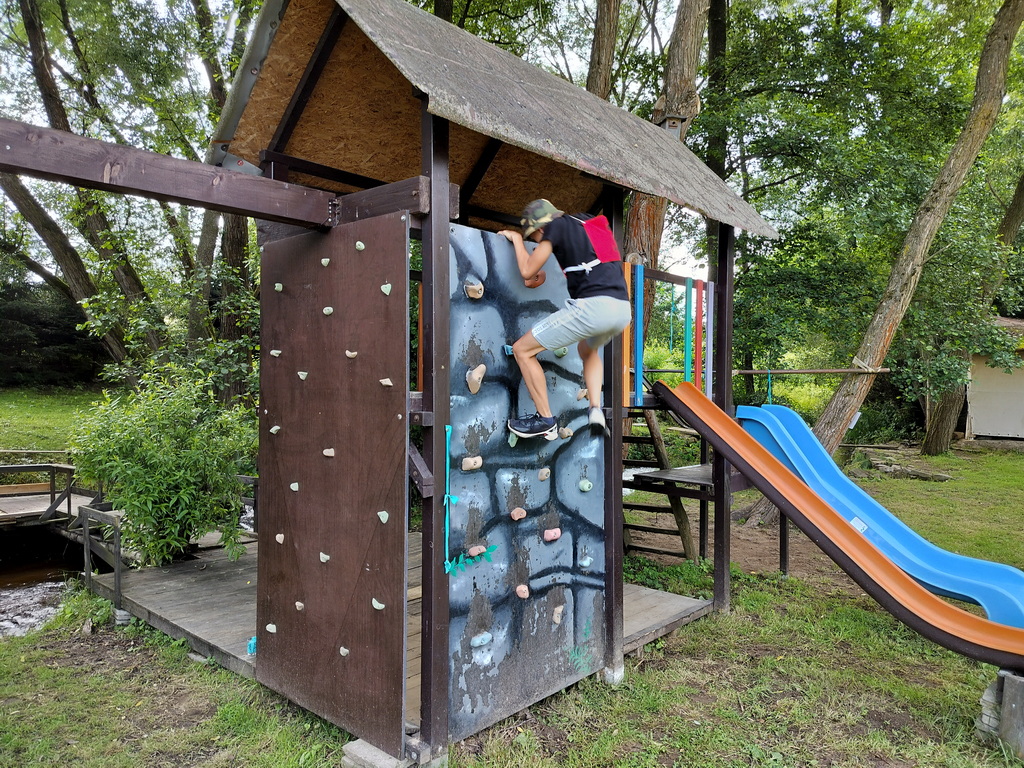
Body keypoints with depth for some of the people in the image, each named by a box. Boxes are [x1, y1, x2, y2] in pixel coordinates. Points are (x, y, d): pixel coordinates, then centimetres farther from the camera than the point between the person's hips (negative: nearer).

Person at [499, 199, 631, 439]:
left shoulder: (557, 226, 4)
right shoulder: (594, 223, 25)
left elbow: (527, 271, 5)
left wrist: (516, 239, 21)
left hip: (592, 306, -8)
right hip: (623, 310, 8)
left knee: (522, 349, 5)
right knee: (587, 350, 39)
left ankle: (546, 420, 10)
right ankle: (596, 410, 20)